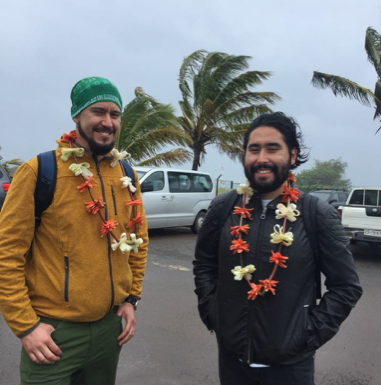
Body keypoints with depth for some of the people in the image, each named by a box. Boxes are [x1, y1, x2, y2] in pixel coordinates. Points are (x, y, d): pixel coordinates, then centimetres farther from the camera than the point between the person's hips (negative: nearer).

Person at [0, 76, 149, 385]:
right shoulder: (39, 171, -12)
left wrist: (131, 298, 6)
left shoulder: (127, 175, 2)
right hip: (54, 331, -5)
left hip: (110, 325, 5)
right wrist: (25, 325, -11)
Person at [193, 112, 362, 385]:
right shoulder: (223, 208, -4)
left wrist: (310, 333, -8)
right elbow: (203, 264, 8)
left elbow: (346, 286, -4)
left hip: (290, 362, -2)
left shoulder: (319, 215, -10)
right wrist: (211, 311, 0)